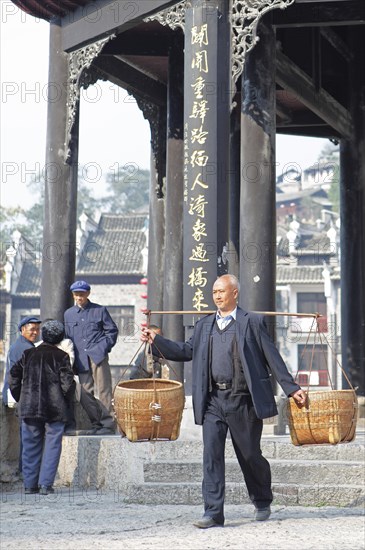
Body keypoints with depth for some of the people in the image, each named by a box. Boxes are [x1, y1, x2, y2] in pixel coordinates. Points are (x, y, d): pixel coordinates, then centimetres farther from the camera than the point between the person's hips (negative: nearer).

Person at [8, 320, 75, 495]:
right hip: (55, 409, -3)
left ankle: (30, 484, 12)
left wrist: (21, 400, 13)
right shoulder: (61, 357, -4)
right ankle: (45, 484, -1)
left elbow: (13, 377, 3)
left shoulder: (28, 354, 5)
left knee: (31, 446, 11)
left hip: (29, 408, 3)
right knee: (52, 445, 4)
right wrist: (64, 400, 8)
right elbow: (67, 383, -9)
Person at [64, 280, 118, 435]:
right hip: (81, 359, 4)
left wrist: (105, 347, -4)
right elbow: (67, 336, 21)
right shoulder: (68, 314, 15)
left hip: (98, 355, -3)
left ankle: (107, 423, -9)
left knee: (103, 390, -8)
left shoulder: (100, 310, 6)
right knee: (86, 391, 4)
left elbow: (112, 330, 9)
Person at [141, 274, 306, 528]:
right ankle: (213, 512, -5)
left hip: (243, 401, -3)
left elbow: (272, 357, 0)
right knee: (211, 455, -6)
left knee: (250, 455, 7)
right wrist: (156, 340, 8)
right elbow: (187, 351, 17)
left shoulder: (253, 322, 1)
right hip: (213, 400, 4)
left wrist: (292, 388, -3)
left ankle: (263, 502, 31)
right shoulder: (204, 325, 14)